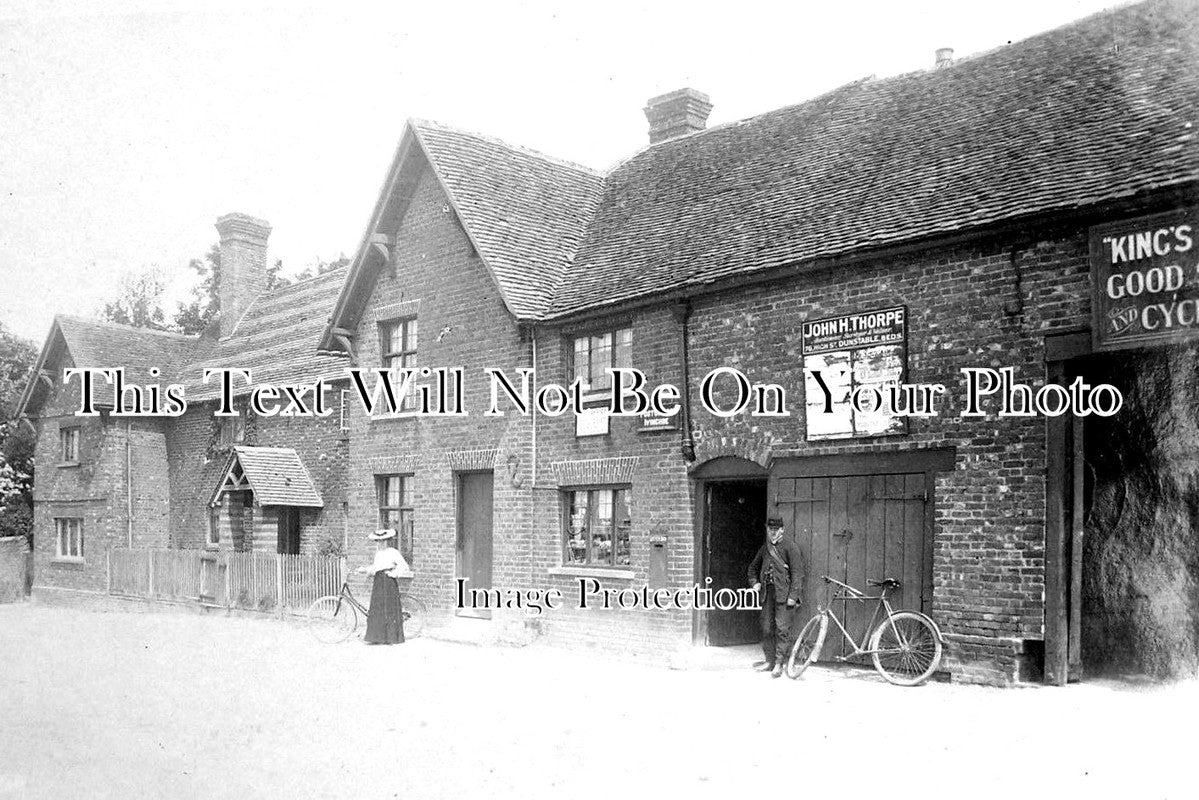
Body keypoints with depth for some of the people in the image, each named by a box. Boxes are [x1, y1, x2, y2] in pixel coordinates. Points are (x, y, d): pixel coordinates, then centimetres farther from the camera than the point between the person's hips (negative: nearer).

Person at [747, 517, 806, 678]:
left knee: (782, 628, -7)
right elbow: (753, 567, 30)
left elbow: (797, 572, -9)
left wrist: (793, 596, -15)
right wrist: (755, 582, 12)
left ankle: (779, 663, -3)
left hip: (784, 594, -6)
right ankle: (769, 661, 17)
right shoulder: (764, 548, 15)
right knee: (767, 628, 8)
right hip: (767, 592, 6)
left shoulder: (790, 547, -4)